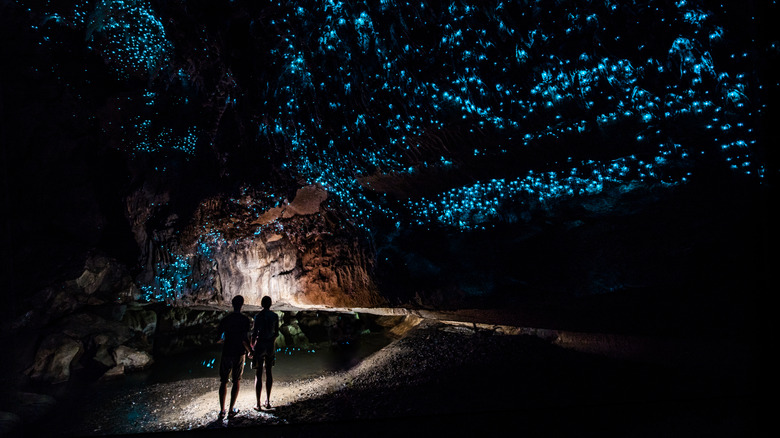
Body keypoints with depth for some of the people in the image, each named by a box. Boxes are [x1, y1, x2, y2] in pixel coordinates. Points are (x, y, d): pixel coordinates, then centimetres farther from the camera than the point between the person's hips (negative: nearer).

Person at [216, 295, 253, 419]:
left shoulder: (225, 320, -2)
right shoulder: (246, 320, -8)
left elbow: (217, 338, -1)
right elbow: (245, 339, -15)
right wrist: (250, 350, 1)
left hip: (226, 353, 1)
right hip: (239, 354, -1)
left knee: (224, 382, 11)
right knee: (236, 381, 11)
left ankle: (222, 410, 11)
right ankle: (231, 410, 12)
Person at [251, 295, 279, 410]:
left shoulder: (258, 316, -12)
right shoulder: (275, 316, 0)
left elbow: (254, 333, -11)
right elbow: (276, 332, 6)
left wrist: (252, 346, 3)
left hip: (260, 345, -4)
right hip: (271, 345, 4)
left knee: (258, 374, 3)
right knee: (269, 372, 16)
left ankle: (258, 404, 5)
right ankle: (268, 401, 20)